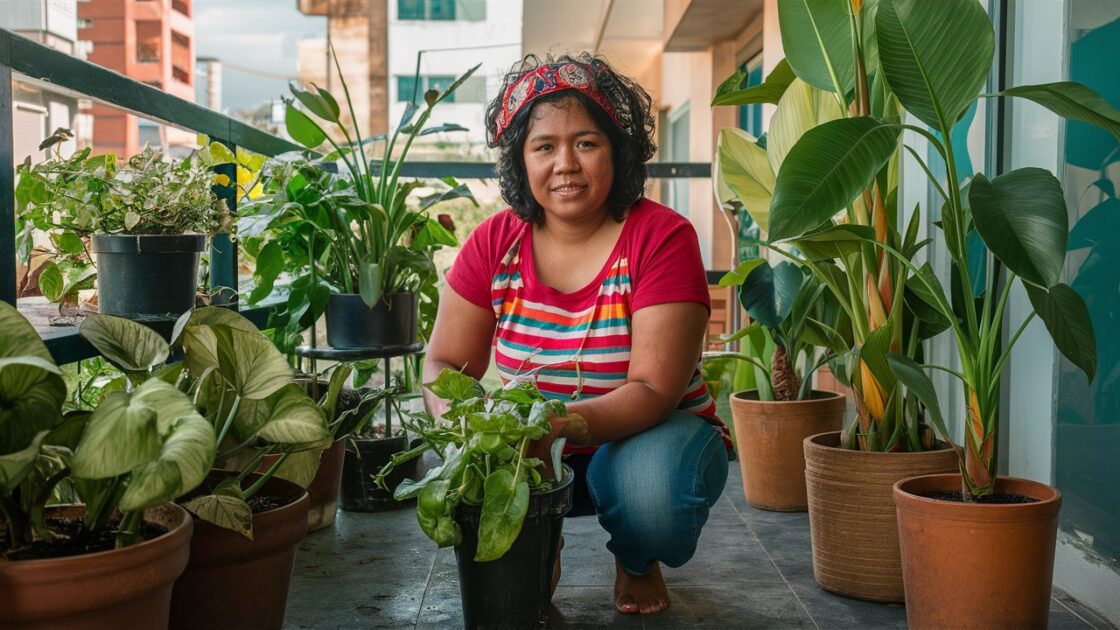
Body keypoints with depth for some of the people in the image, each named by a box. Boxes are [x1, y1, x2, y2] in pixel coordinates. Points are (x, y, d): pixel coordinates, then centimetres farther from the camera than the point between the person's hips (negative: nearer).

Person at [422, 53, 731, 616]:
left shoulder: (662, 237, -19)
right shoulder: (494, 243, -7)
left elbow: (653, 391, -24)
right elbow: (445, 364, -4)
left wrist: (563, 422, -42)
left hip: (649, 435, -2)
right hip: (533, 448, 3)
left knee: (651, 492, -36)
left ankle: (638, 564, 5)